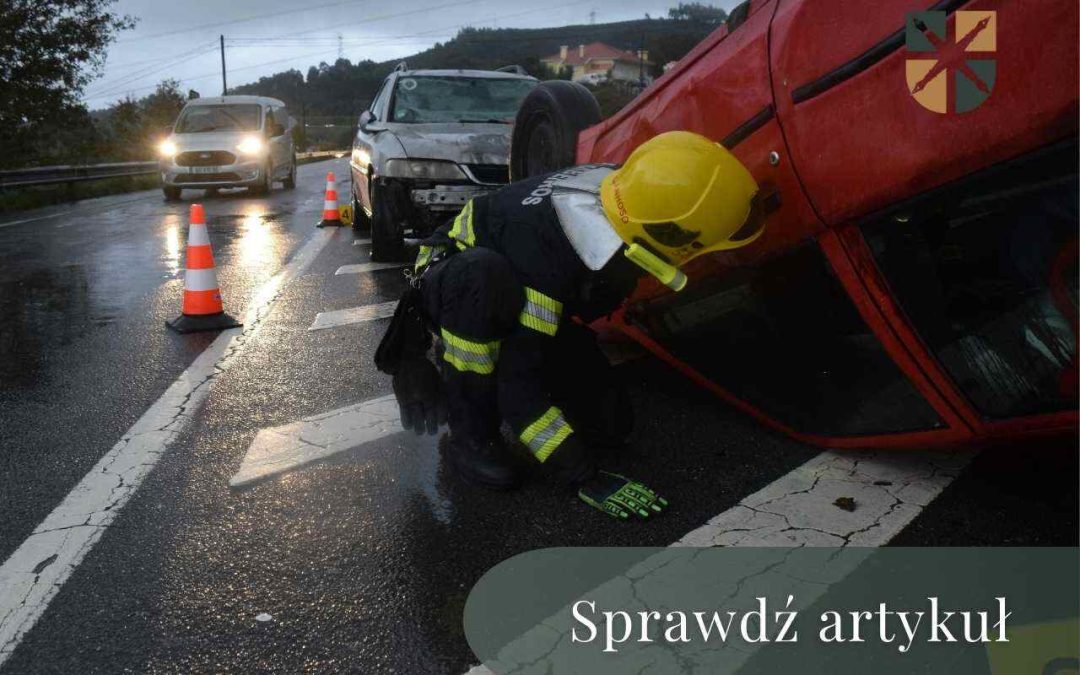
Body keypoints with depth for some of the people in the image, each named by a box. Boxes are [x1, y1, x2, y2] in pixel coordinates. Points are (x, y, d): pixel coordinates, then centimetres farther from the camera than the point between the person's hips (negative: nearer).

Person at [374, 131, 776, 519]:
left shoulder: (620, 190, -21)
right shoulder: (546, 251, -41)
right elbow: (517, 381, -38)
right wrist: (586, 479, -36)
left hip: (526, 306, 7)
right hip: (459, 292, -6)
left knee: (608, 427, -7)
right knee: (486, 275, -43)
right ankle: (471, 435, -21)